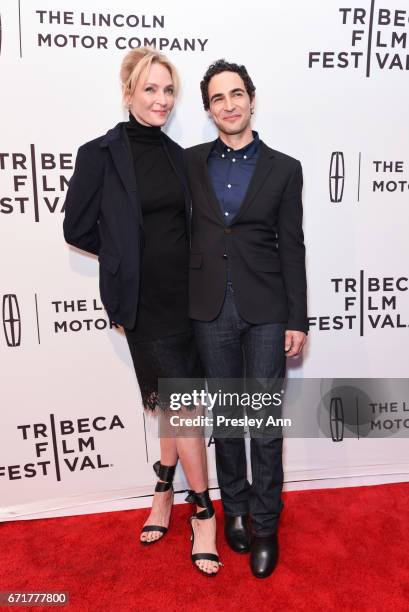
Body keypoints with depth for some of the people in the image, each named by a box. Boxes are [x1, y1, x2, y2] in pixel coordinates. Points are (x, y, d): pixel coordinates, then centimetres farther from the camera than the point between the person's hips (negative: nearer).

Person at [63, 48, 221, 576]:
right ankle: (203, 512, 17)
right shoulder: (101, 153, -6)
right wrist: (128, 256, 2)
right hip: (143, 299, -5)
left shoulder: (174, 153, 9)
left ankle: (164, 493, 34)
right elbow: (77, 228, -2)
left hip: (183, 290, 5)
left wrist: (174, 257, 3)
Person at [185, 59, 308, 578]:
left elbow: (292, 248, 1)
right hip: (210, 309, 2)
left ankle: (264, 525, 24)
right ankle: (234, 508, 35)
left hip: (266, 311, -1)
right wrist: (180, 305, 1)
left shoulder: (283, 169, 2)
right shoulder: (190, 163, 6)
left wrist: (297, 320, -2)